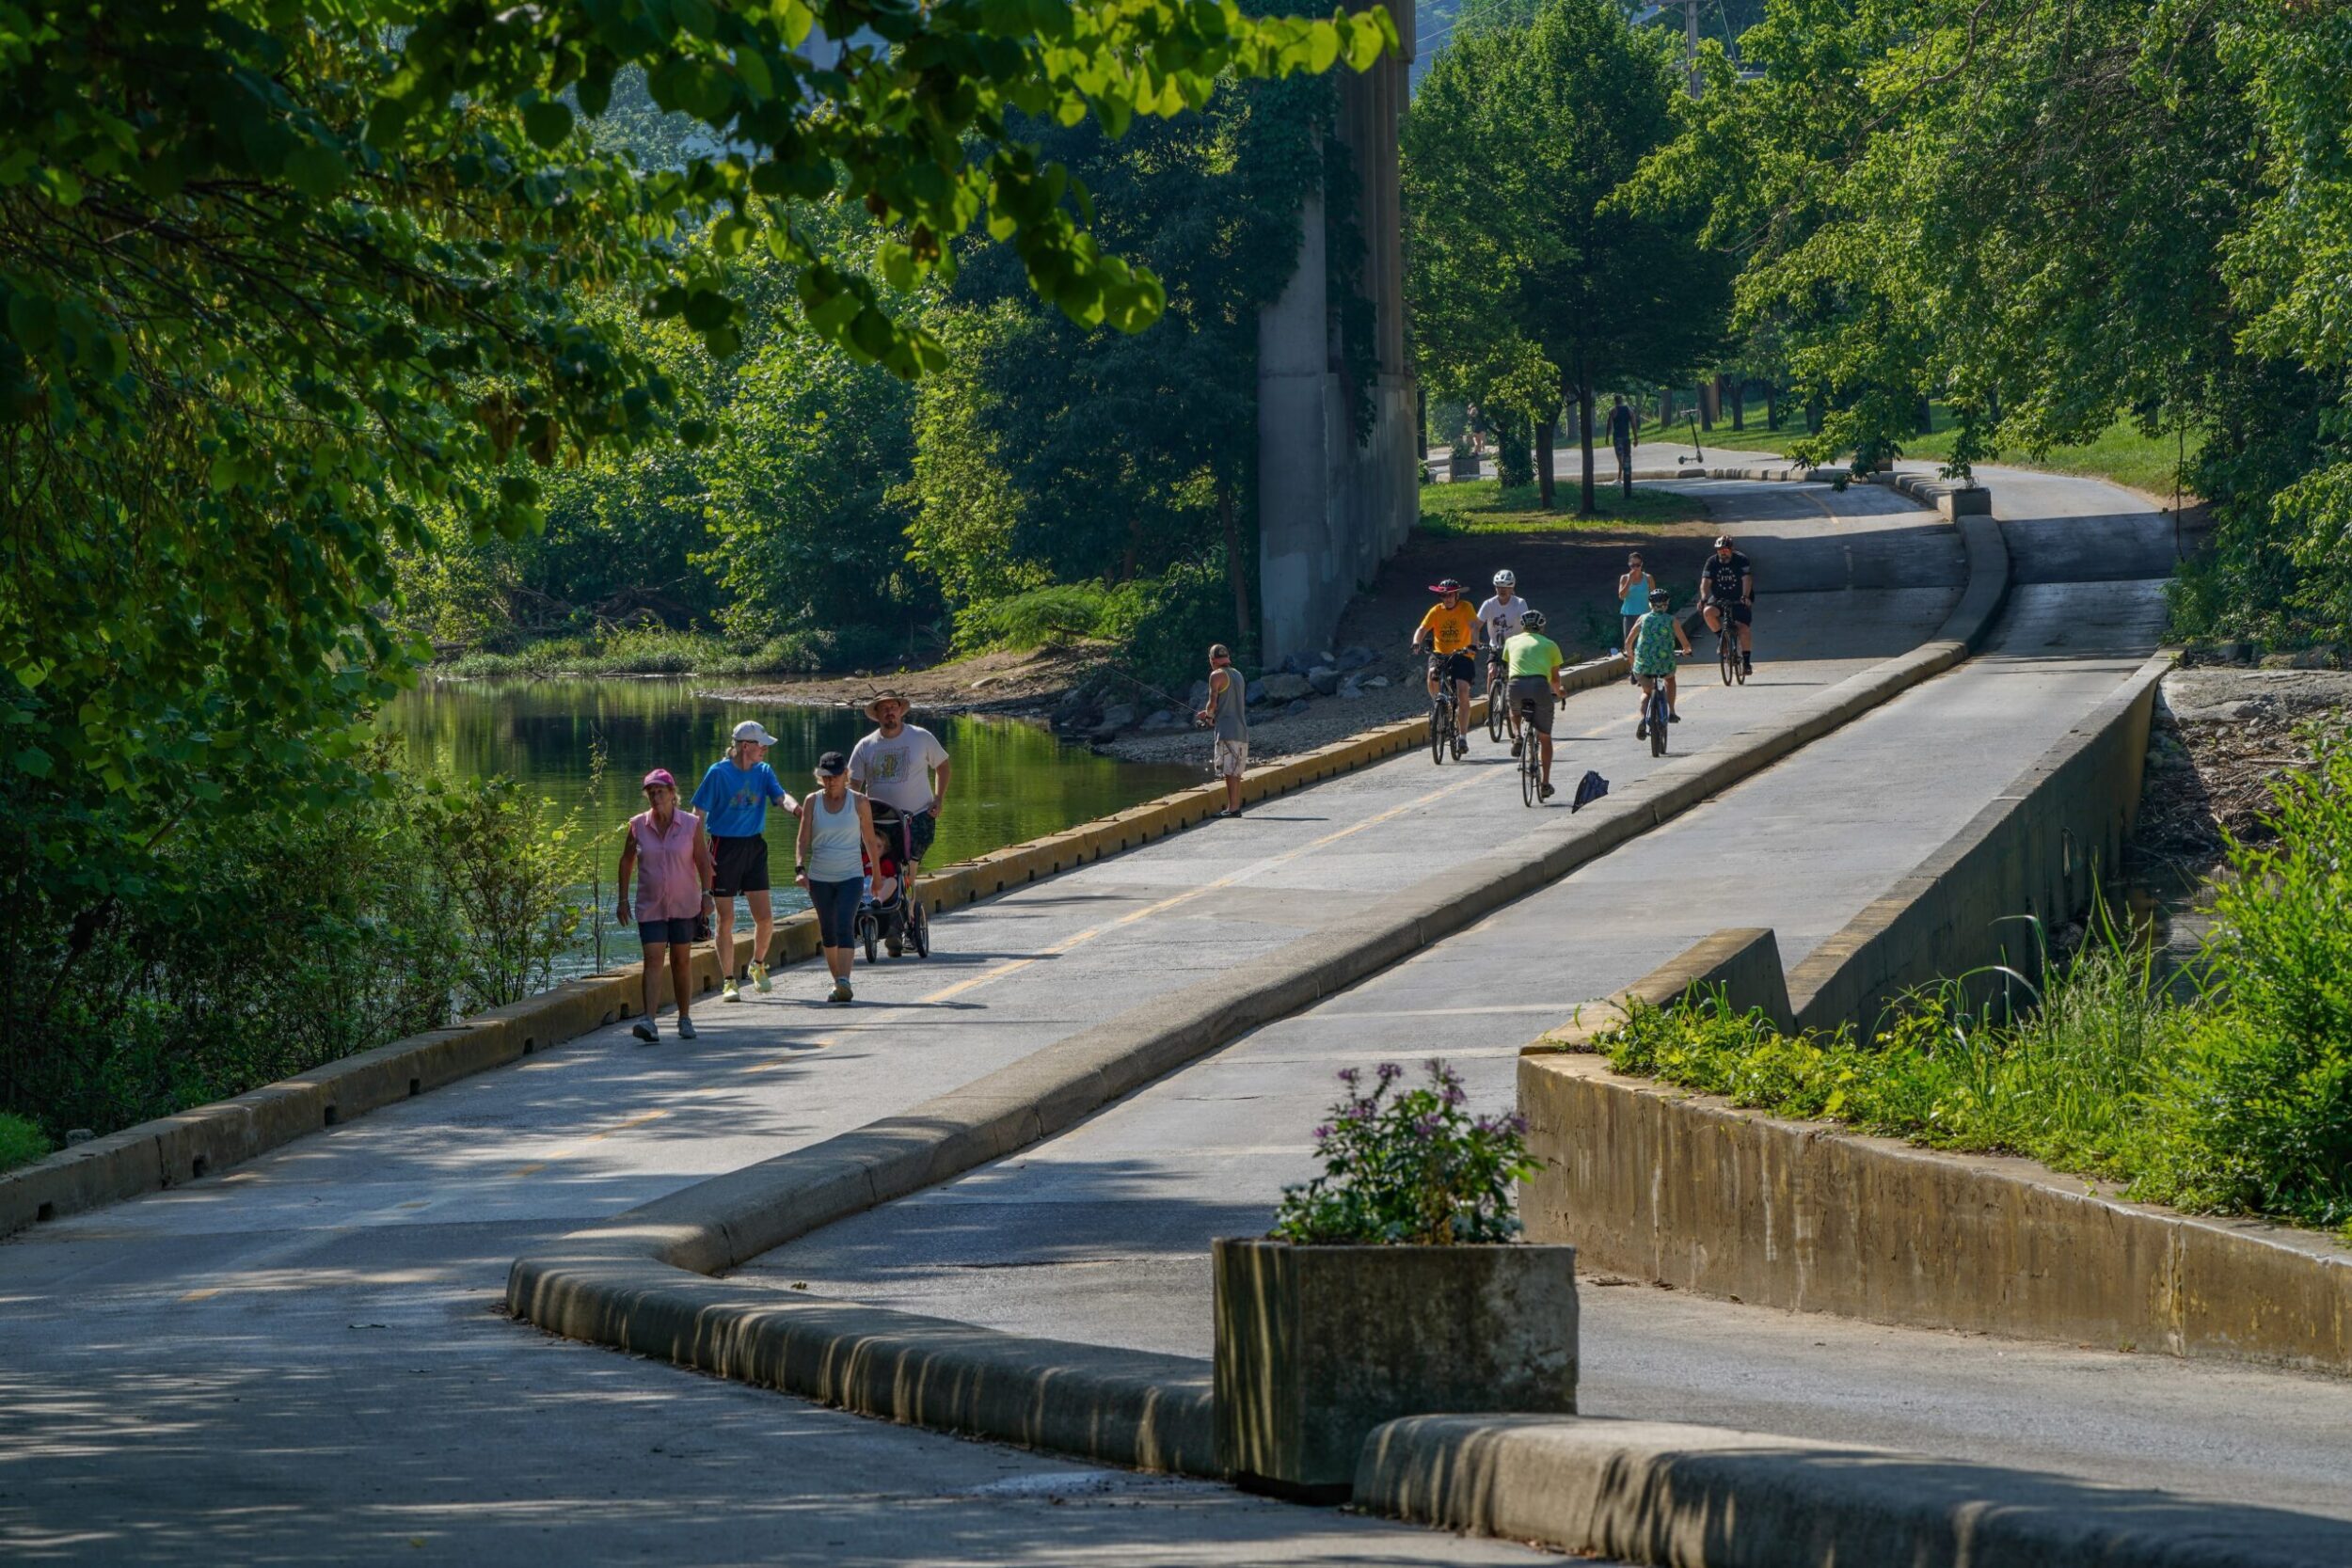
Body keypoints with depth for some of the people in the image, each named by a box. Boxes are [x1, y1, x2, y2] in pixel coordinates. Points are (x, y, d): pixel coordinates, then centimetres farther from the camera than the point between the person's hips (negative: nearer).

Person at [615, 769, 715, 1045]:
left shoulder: (691, 825, -3)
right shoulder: (637, 825, 0)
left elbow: (703, 861, 2)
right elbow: (626, 862, 7)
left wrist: (706, 894, -5)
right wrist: (623, 900, 5)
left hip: (684, 905, 0)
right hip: (650, 906, 0)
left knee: (682, 961, 9)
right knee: (653, 960, -12)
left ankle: (684, 1019, 22)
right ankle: (649, 1022, -22)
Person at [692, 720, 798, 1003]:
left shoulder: (763, 771, 6)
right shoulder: (719, 773, -9)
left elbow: (780, 795, -9)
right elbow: (700, 814, -6)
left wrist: (794, 806, -32)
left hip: (754, 846, 4)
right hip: (725, 846, -4)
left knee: (765, 917, 1)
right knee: (726, 919, 0)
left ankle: (758, 965, 28)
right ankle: (728, 982, 9)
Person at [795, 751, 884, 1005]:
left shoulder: (859, 802, -1)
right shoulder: (812, 802, 2)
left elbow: (870, 840, 8)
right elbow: (803, 839, 0)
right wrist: (800, 868, -16)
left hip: (851, 876, -3)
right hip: (820, 878, 3)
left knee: (844, 926, -19)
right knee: (828, 932, 10)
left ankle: (844, 981, -29)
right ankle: (837, 981, 24)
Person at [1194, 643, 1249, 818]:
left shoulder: (1217, 675, -7)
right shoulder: (1237, 674, 18)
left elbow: (1213, 703, -11)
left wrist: (1208, 717, 9)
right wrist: (1210, 714, 26)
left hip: (1227, 730, -8)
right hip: (1242, 730, 8)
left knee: (1229, 771, -9)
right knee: (1235, 772, 12)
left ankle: (1232, 808, -13)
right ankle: (1236, 807, 13)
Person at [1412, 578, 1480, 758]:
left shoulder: (1465, 609, -6)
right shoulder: (1436, 611, 0)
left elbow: (1474, 628, -19)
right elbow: (1422, 629, -8)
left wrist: (1473, 645, -38)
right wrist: (1416, 643, -29)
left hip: (1461, 655, -2)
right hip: (1439, 653, 2)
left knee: (1463, 692, -16)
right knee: (1432, 673, -31)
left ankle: (1462, 736, -9)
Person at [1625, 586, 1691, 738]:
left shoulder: (1643, 619, 7)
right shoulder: (1672, 621, 4)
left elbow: (1628, 643, 6)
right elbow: (1686, 644, 5)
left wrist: (1630, 655, 27)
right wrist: (1686, 650, 29)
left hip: (1643, 666, 0)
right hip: (1665, 665, 0)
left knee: (1646, 691, 24)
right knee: (1670, 678, 35)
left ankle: (1643, 719, -3)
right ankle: (1671, 713, 34)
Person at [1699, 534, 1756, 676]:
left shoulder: (1741, 560, -12)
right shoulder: (1712, 562, -6)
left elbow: (1746, 579, -23)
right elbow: (1705, 582, -13)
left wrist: (1745, 597, -39)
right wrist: (1703, 599, -31)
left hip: (1739, 599, -2)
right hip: (1719, 599, 2)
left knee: (1744, 628, -14)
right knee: (1708, 612, -28)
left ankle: (1746, 661, -3)